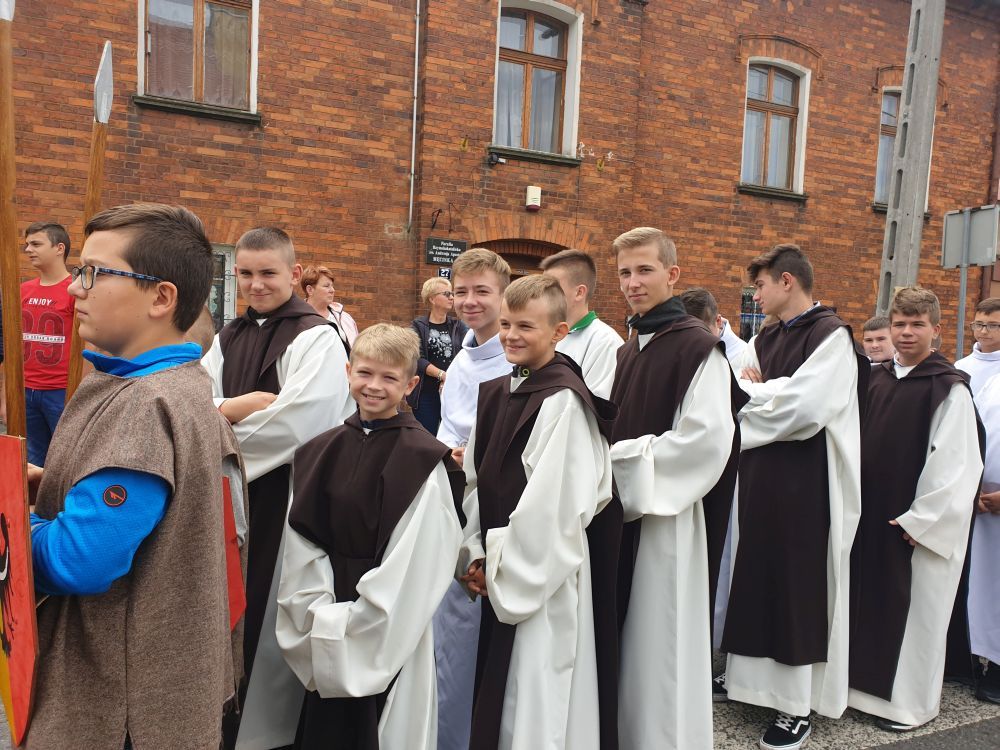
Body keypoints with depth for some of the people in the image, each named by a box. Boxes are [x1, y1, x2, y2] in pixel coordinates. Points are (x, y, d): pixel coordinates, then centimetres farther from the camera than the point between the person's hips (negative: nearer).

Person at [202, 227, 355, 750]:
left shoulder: (315, 338, -12)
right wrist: (237, 406, -18)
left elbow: (300, 421, -23)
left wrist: (222, 417, -11)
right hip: (232, 493, 7)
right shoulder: (229, 338, 10)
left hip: (284, 493, -6)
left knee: (268, 606, 5)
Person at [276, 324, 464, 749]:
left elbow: (417, 559, -14)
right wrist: (319, 612, -6)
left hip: (388, 636, -4)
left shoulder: (423, 459, -13)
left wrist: (347, 622, -11)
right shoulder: (322, 450, 3)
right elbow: (301, 539, 4)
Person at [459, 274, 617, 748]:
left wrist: (503, 568, -12)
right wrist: (475, 553, 2)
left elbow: (555, 502, -20)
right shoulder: (493, 395, 7)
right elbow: (476, 481, 11)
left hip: (544, 575, -7)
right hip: (499, 570, 7)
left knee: (535, 701, 6)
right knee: (494, 698, 18)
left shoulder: (563, 400, -16)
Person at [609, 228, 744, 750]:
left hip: (666, 515, -7)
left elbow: (707, 437, -20)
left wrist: (626, 459, -14)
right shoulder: (628, 350, 12)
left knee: (660, 642, 4)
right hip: (621, 510, 8)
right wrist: (612, 462, 1)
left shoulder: (698, 346, -12)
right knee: (624, 640, 17)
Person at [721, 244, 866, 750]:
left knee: (797, 584, 1)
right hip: (759, 472, 7)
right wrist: (755, 389, -10)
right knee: (755, 575, 14)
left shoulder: (830, 335, -11)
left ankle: (799, 704, 14)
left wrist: (749, 390, -9)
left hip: (805, 480, -7)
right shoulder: (767, 338, 13)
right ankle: (754, 673, 30)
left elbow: (804, 407, -23)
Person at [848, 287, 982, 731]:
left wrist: (918, 519, -14)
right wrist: (858, 503, 7)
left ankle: (910, 701, 23)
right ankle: (870, 683, 31)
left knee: (915, 610, 6)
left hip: (920, 523, -6)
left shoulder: (950, 388, -11)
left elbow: (956, 464, -14)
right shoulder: (877, 379, 7)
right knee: (871, 600, 15)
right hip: (871, 514, 6)